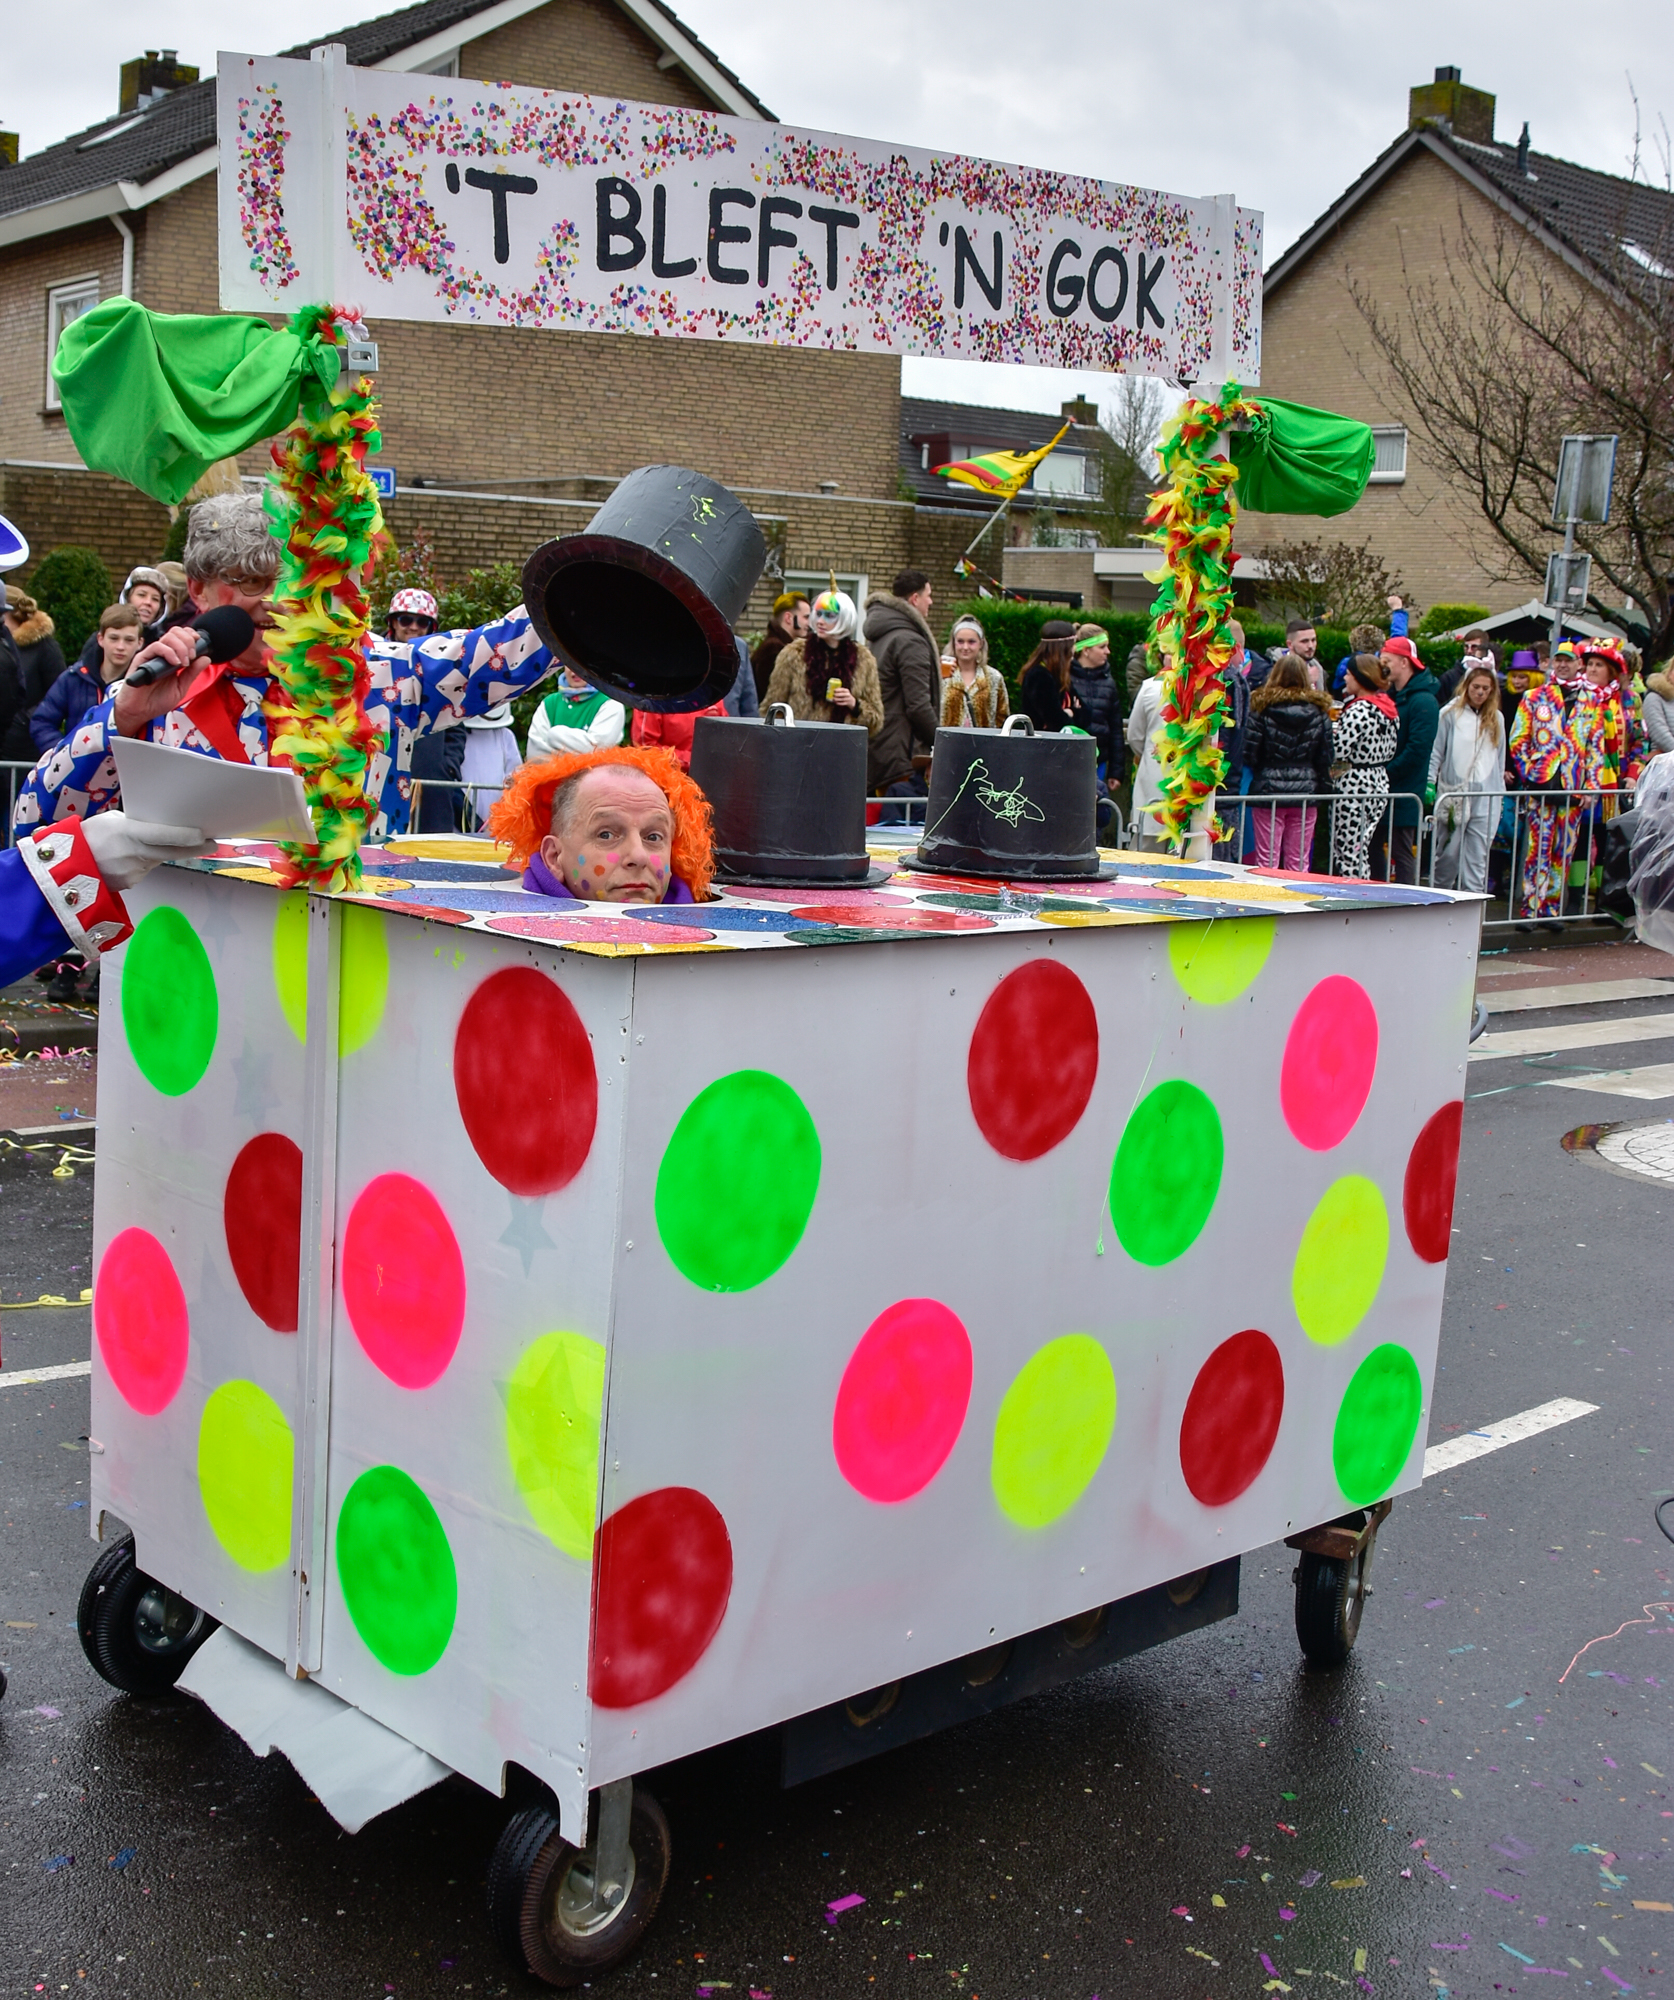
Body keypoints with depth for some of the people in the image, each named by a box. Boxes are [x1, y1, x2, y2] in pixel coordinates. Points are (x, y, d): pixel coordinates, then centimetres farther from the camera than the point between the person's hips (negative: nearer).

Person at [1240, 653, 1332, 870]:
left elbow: (1249, 753, -6)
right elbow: (1325, 757, 5)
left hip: (1268, 790, -3)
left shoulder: (1262, 706, -6)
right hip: (1305, 790, 3)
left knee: (1266, 862, 1)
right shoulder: (1318, 709, 3)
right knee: (1299, 863, 7)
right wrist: (1324, 787, 15)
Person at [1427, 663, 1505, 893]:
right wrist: (1430, 783, -9)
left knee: (1478, 856, -3)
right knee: (1449, 852, 3)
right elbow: (1435, 752, -1)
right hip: (1454, 792, -3)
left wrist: (1500, 790, 14)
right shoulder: (1451, 713, 0)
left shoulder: (1496, 719, 12)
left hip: (1486, 795, 3)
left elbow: (1500, 757, 17)